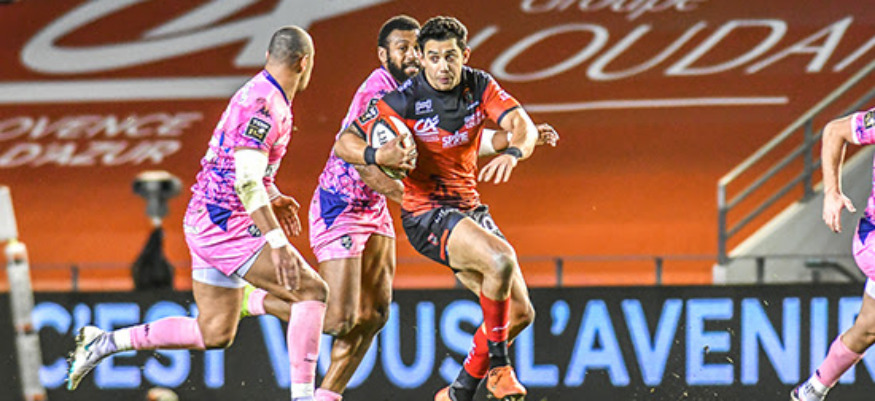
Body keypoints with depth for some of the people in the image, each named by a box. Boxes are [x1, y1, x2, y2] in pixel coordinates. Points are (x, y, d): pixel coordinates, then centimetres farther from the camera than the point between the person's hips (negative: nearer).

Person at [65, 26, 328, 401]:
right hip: (225, 225, -10)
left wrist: (273, 197, 21)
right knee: (311, 289, -11)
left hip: (208, 224, 10)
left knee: (214, 334, 14)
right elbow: (246, 180, -28)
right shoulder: (265, 104, -19)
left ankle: (104, 342, 17)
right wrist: (278, 243, -32)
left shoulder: (260, 94, 13)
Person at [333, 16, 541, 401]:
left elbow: (522, 125, -15)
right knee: (501, 259, -32)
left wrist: (512, 152, -38)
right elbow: (344, 143, -11)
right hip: (425, 214, -7)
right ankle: (498, 366, -15)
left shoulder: (480, 87, -3)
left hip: (469, 209, 7)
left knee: (520, 311, 5)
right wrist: (378, 156, -33)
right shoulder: (406, 101, -16)